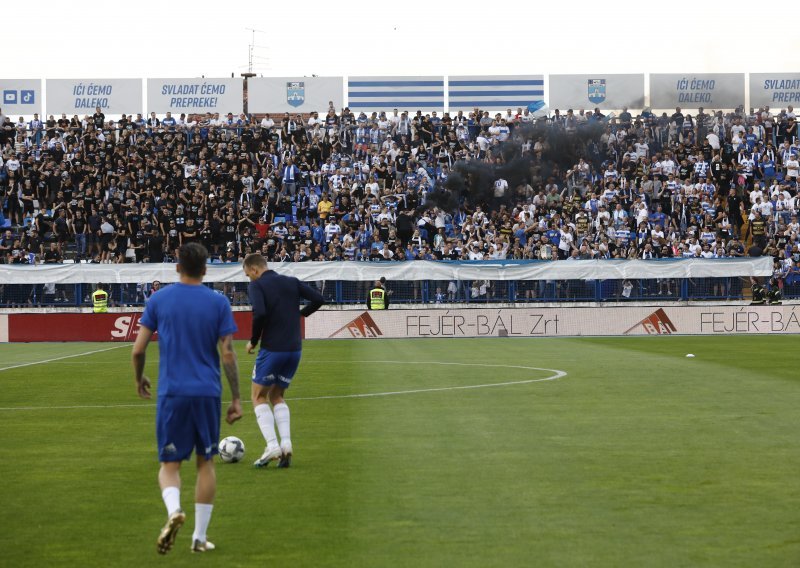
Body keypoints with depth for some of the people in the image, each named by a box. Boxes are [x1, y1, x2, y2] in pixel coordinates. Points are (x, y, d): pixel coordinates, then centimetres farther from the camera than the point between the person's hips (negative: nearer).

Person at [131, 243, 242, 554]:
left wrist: (139, 379, 21)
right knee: (205, 462, 13)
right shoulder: (219, 303, -1)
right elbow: (227, 354, -4)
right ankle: (200, 537, 14)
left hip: (171, 393, 0)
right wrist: (236, 398, 3)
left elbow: (138, 350, 1)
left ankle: (174, 510, -25)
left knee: (170, 464, 6)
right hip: (208, 394, 0)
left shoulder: (158, 300, 2)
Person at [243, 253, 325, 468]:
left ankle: (272, 446, -7)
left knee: (259, 396, 9)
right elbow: (319, 299, 4)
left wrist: (253, 341, -9)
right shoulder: (291, 282, 10)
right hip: (295, 349, 6)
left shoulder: (257, 285, -6)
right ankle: (286, 443, 2)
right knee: (276, 396, 20)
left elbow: (260, 313, -23)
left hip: (272, 349, -6)